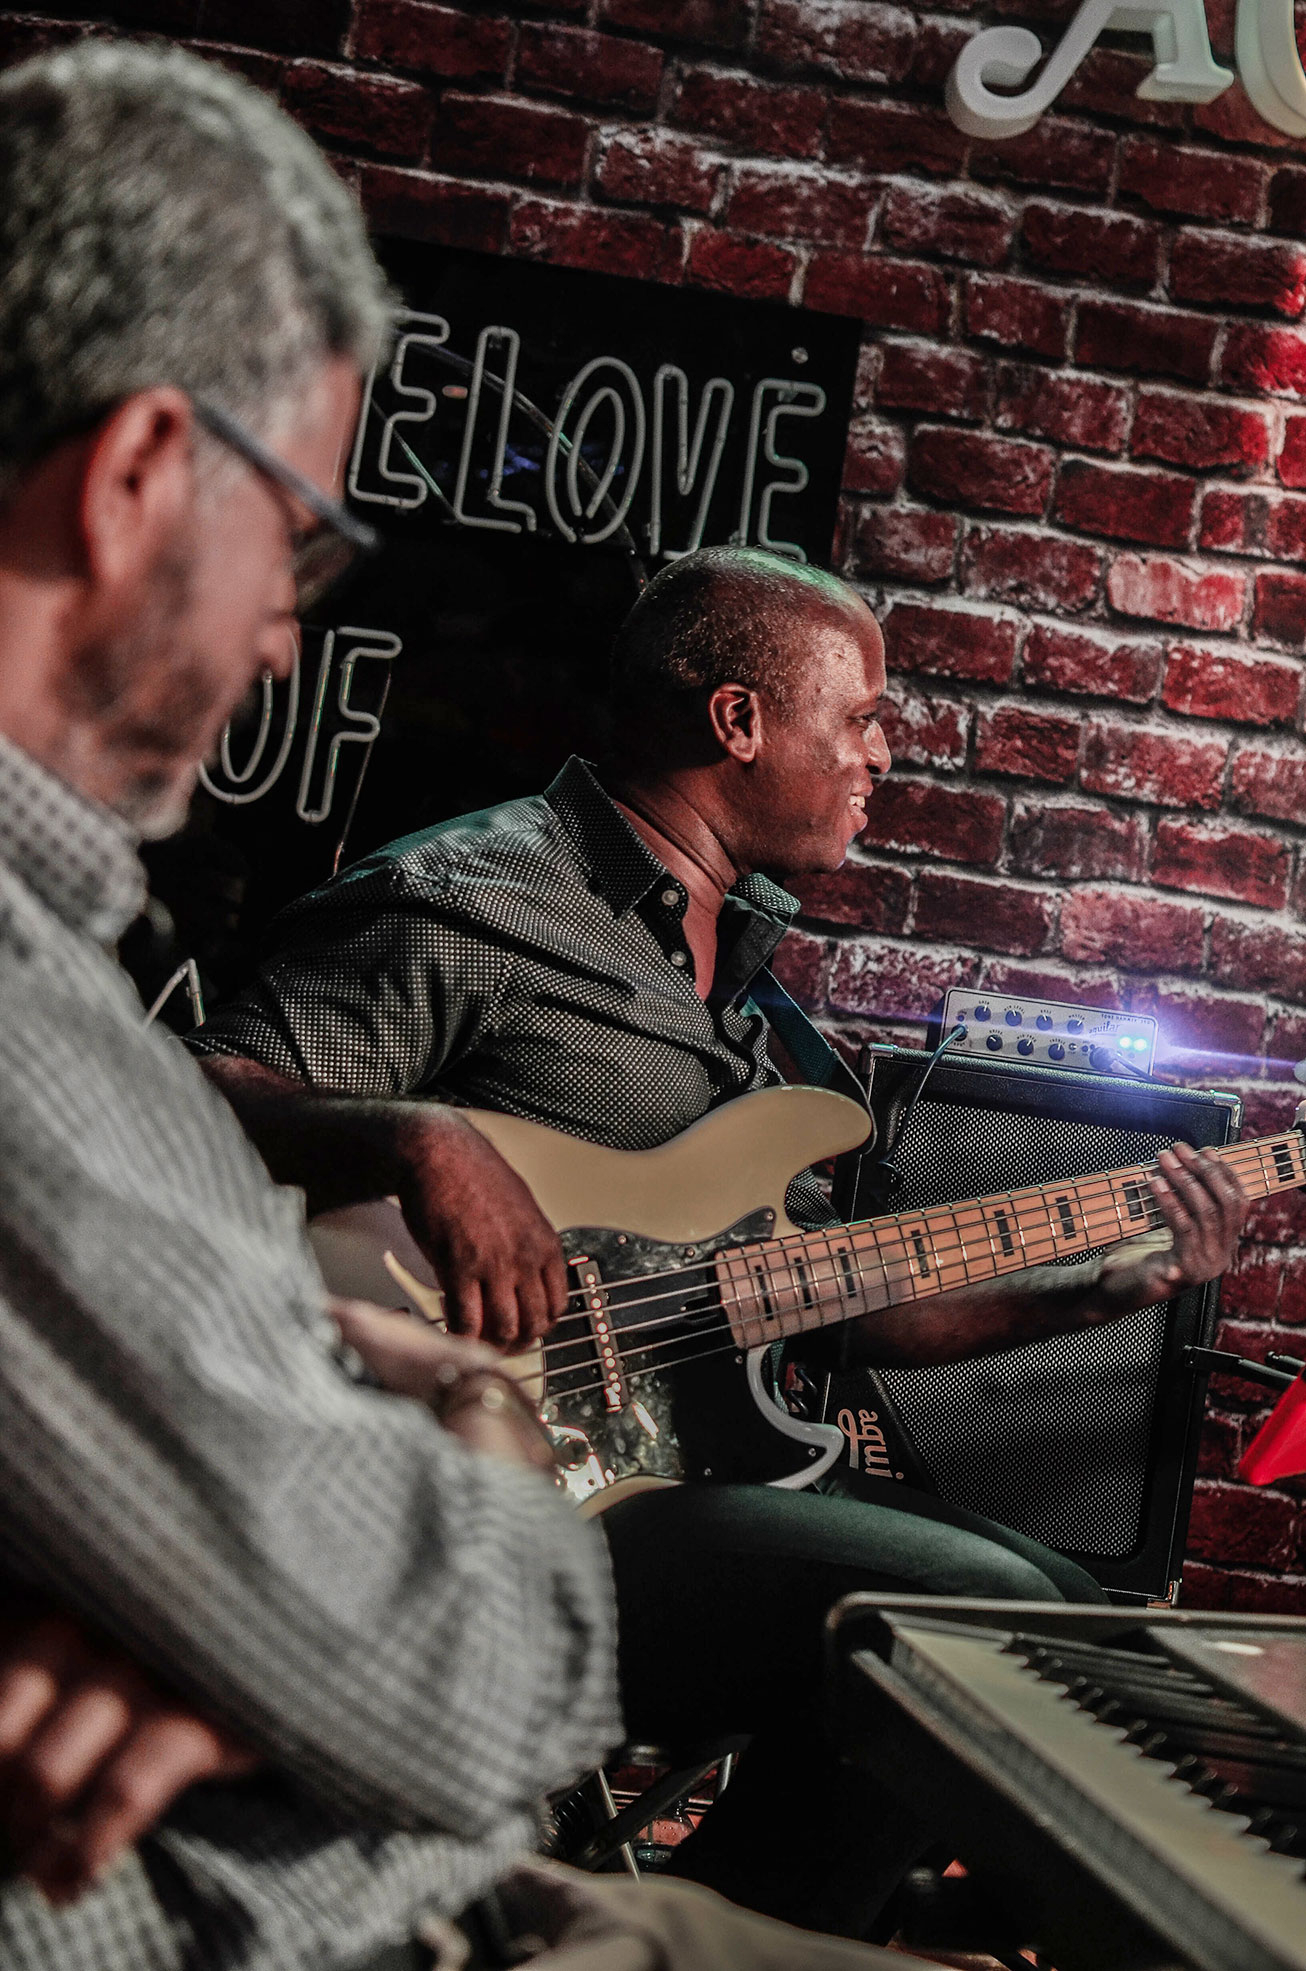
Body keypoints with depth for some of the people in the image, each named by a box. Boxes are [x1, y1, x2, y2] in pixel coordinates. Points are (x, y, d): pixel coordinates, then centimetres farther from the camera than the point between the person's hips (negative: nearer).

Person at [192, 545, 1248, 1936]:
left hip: (678, 1472, 10)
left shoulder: (725, 964, 21)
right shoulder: (463, 908, -8)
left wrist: (1104, 1288, 16)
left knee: (1075, 1621, 10)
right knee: (976, 1614, -23)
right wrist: (413, 1137, -35)